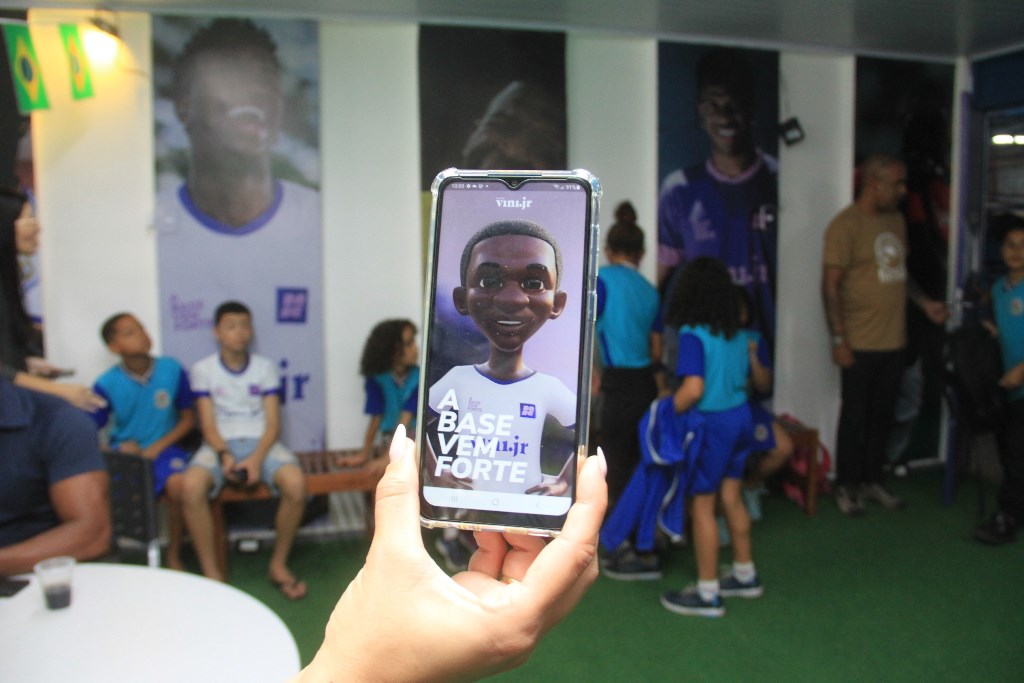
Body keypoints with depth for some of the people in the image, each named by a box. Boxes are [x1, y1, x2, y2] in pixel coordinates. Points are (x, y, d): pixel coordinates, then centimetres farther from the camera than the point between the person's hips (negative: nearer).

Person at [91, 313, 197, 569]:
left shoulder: (172, 369, -6)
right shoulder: (106, 384, -7)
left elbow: (188, 418, 2)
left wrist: (158, 447, -9)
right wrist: (119, 448, -18)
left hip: (162, 447, -1)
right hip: (122, 450, 1)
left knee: (178, 484, -31)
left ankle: (174, 555, -6)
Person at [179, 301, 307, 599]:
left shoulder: (265, 367, 6)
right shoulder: (203, 369, 4)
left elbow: (273, 422, 0)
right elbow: (208, 425, -1)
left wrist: (257, 458, -18)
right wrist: (225, 455, -20)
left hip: (260, 441, 1)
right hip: (220, 444, 0)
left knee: (296, 483, -30)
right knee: (191, 486, -34)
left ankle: (278, 565, -8)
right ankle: (211, 573, -17)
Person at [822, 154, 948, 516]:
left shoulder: (896, 219, 11)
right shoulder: (846, 225, -12)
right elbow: (830, 286, -15)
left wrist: (924, 302, 10)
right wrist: (839, 340, -18)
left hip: (893, 341, 7)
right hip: (860, 345, -7)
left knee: (882, 415, 15)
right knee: (855, 417, 4)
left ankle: (872, 480, 30)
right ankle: (847, 487, 18)